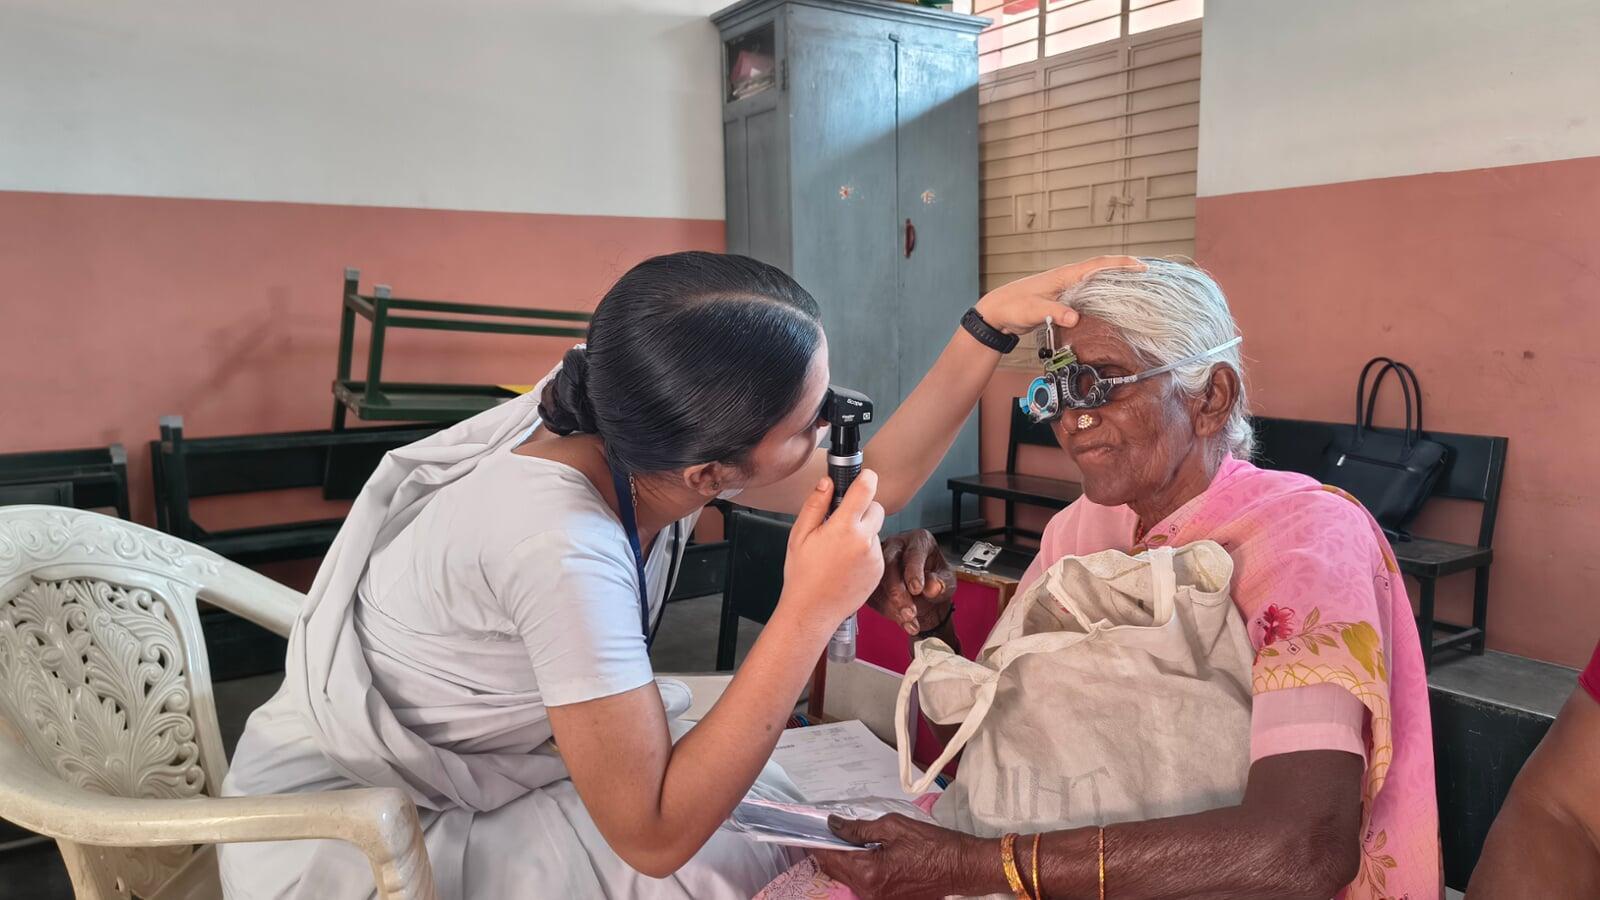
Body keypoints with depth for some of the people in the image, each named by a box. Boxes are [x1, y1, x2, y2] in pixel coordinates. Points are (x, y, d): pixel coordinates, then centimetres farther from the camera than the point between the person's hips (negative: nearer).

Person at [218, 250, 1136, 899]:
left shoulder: (652, 433, -15)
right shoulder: (561, 543, -36)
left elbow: (876, 484, -3)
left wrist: (992, 323, -10)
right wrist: (812, 610, -34)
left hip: (482, 776, 7)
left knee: (774, 799, -2)